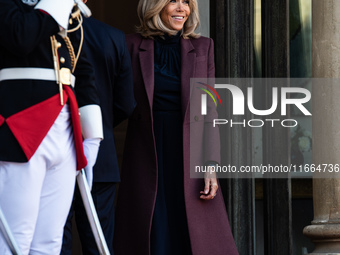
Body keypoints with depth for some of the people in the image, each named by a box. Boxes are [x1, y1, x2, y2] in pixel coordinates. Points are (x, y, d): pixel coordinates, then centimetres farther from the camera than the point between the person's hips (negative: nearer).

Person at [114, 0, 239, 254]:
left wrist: (211, 165, -5)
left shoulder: (203, 47, 8)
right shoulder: (132, 45, 3)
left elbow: (209, 110, 4)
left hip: (190, 156, 1)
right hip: (148, 156, -1)